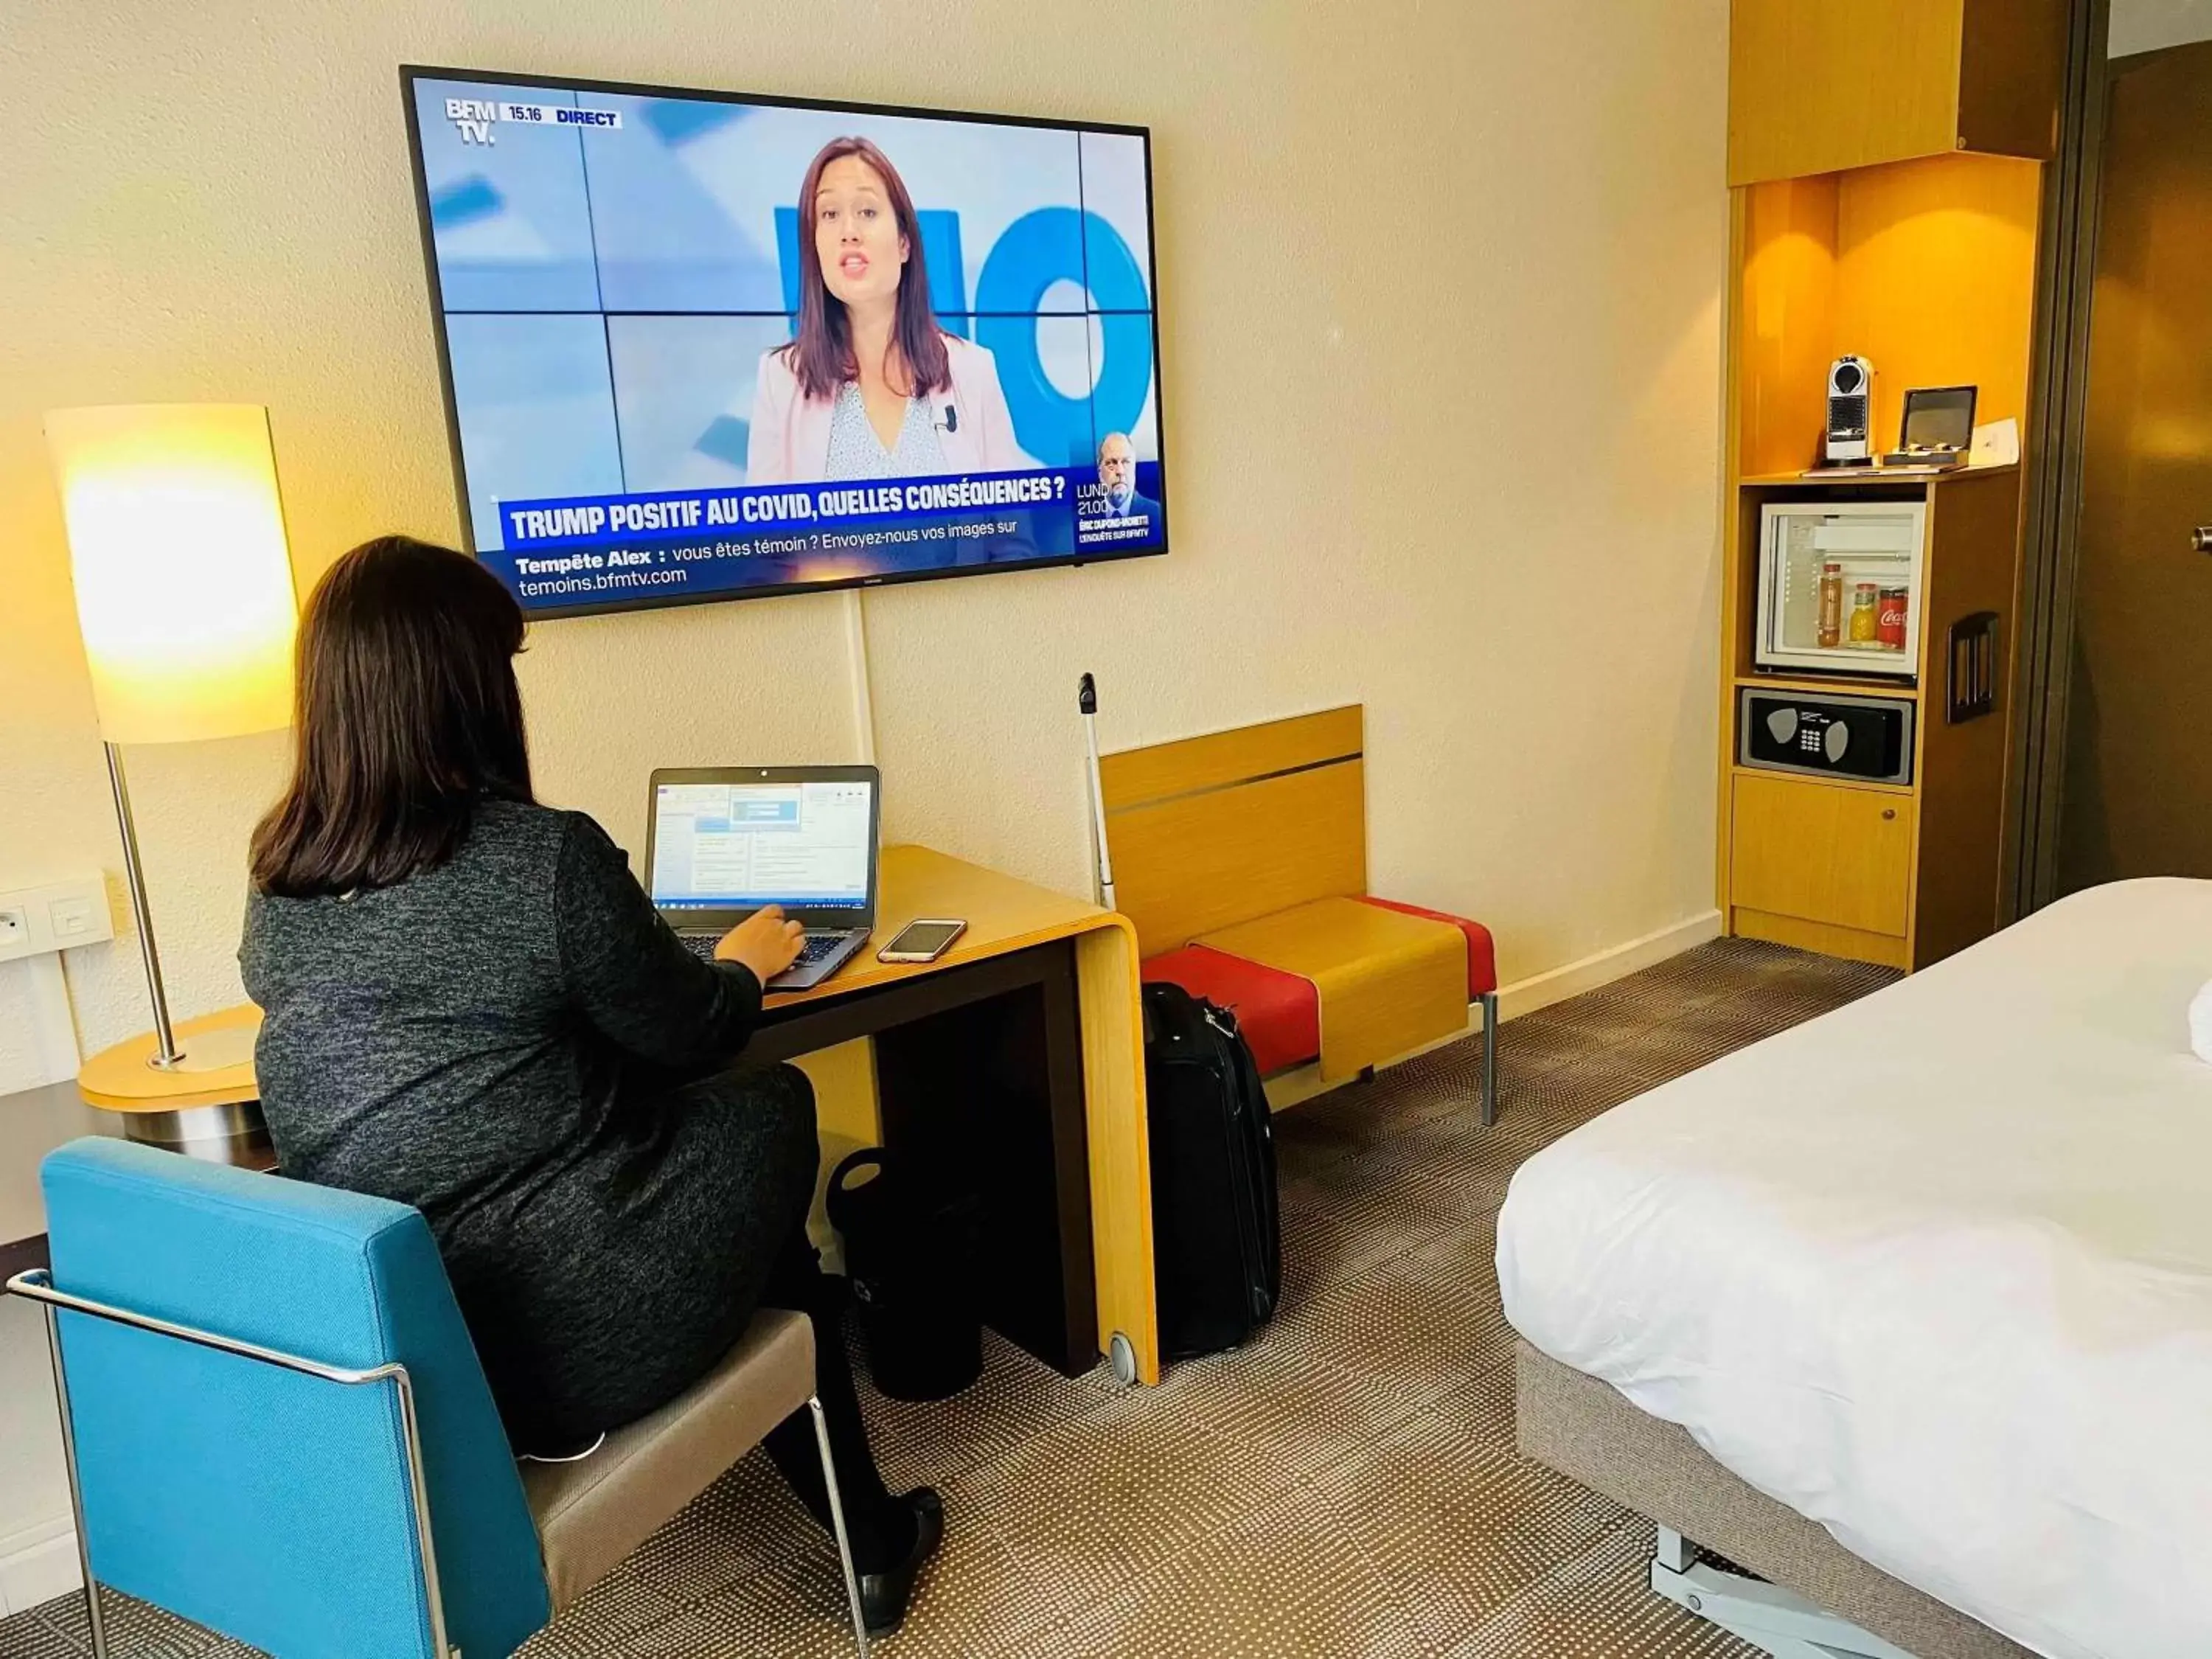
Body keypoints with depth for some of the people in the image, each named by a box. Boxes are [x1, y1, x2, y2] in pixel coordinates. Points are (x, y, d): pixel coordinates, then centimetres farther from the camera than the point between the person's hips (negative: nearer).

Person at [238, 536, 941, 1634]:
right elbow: (689, 1037, -5)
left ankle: (869, 1534, 38)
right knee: (774, 1107, 20)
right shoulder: (547, 857, -19)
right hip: (568, 1334, -6)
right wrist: (744, 966, 17)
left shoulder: (277, 887, 0)